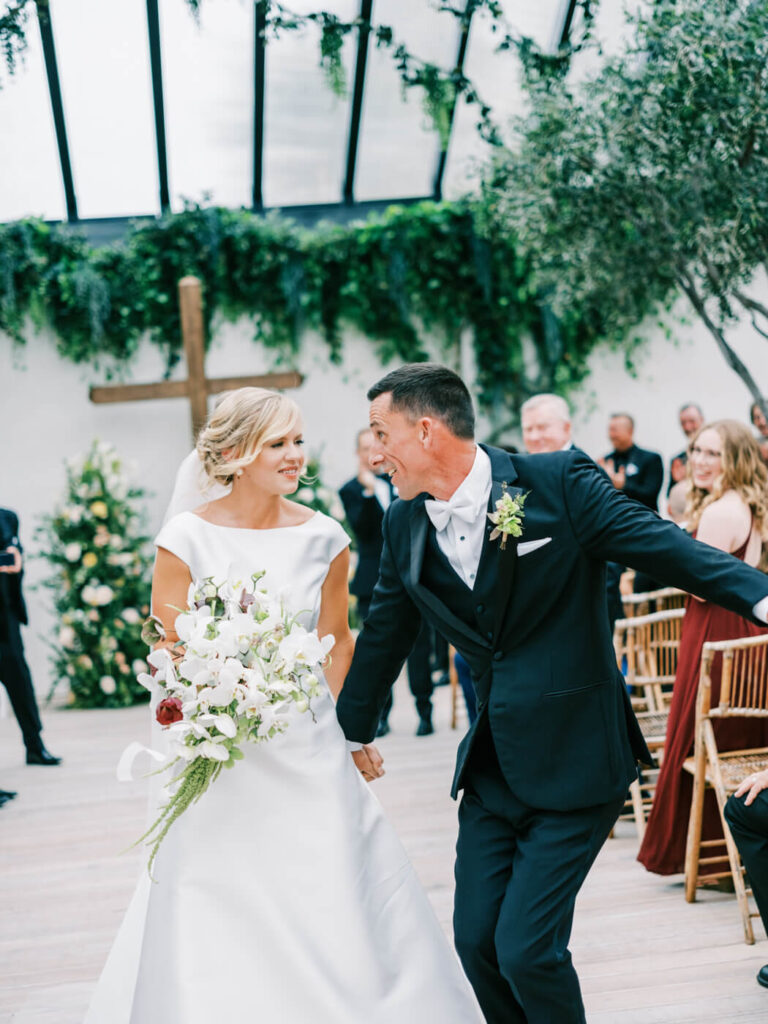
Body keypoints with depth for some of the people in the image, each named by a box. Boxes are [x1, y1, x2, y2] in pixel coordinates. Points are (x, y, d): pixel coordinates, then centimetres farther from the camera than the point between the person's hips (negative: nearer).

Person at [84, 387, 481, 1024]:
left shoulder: (324, 538, 1)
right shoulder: (187, 539, -6)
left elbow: (337, 642, 10)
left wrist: (348, 728, 4)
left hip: (310, 753, 2)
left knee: (335, 917, 4)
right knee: (215, 931, 2)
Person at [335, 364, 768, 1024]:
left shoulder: (557, 483, -12)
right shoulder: (405, 524, 4)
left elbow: (663, 546, -14)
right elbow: (381, 641, 15)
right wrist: (348, 739, 24)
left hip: (574, 764, -6)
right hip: (492, 767, 6)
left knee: (525, 946, -8)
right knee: (476, 941, 7)